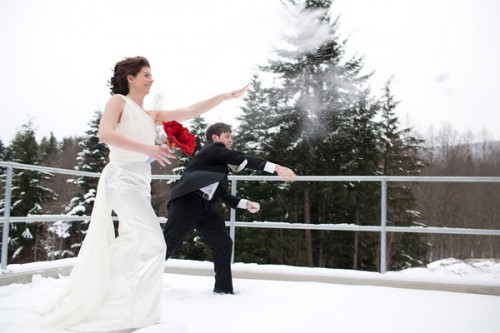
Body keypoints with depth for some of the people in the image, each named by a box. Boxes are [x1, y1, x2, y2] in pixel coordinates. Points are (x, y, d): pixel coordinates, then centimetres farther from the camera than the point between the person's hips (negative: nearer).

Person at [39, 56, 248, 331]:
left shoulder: (151, 115, 17)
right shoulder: (118, 100, 0)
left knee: (133, 244, 13)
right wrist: (148, 149, -23)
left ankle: (89, 304, 28)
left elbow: (190, 111, 12)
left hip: (141, 183, 8)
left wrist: (226, 96, 9)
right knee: (152, 242, -18)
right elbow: (105, 134, -17)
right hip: (122, 178, -8)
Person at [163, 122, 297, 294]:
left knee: (223, 244, 4)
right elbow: (241, 159, -14)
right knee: (168, 243, -6)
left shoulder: (218, 162, 25)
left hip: (204, 206, 10)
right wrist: (276, 168, -21)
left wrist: (245, 203, 15)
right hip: (187, 202, -9)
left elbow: (221, 193, 25)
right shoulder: (213, 148, -1)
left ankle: (224, 287, 12)